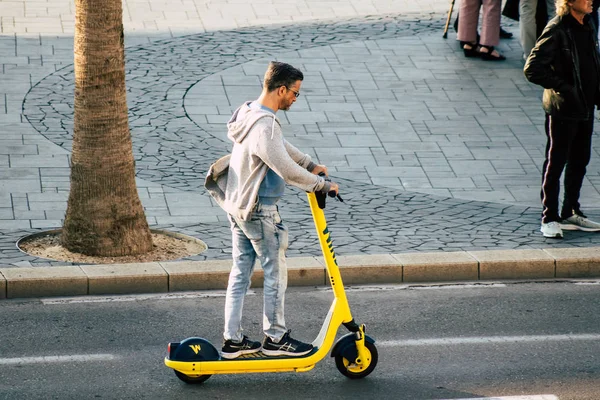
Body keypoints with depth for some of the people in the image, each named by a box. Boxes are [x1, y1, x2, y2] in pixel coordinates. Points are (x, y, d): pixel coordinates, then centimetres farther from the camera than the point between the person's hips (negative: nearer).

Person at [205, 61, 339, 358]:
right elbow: (287, 170, -25)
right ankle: (275, 338, 12)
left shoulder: (250, 113, 8)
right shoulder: (264, 126, -24)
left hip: (237, 208, 10)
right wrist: (322, 185, -13)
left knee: (240, 274, 12)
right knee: (275, 274, 3)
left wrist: (310, 165, 25)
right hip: (259, 211, -10)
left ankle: (232, 339, 17)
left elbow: (282, 146, 24)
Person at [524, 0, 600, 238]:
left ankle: (571, 214, 28)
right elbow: (532, 69, -20)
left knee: (580, 161, 15)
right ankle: (549, 218, 10)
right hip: (562, 109, -8)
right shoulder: (556, 30, -18)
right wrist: (562, 87, -19)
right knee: (556, 162, 2)